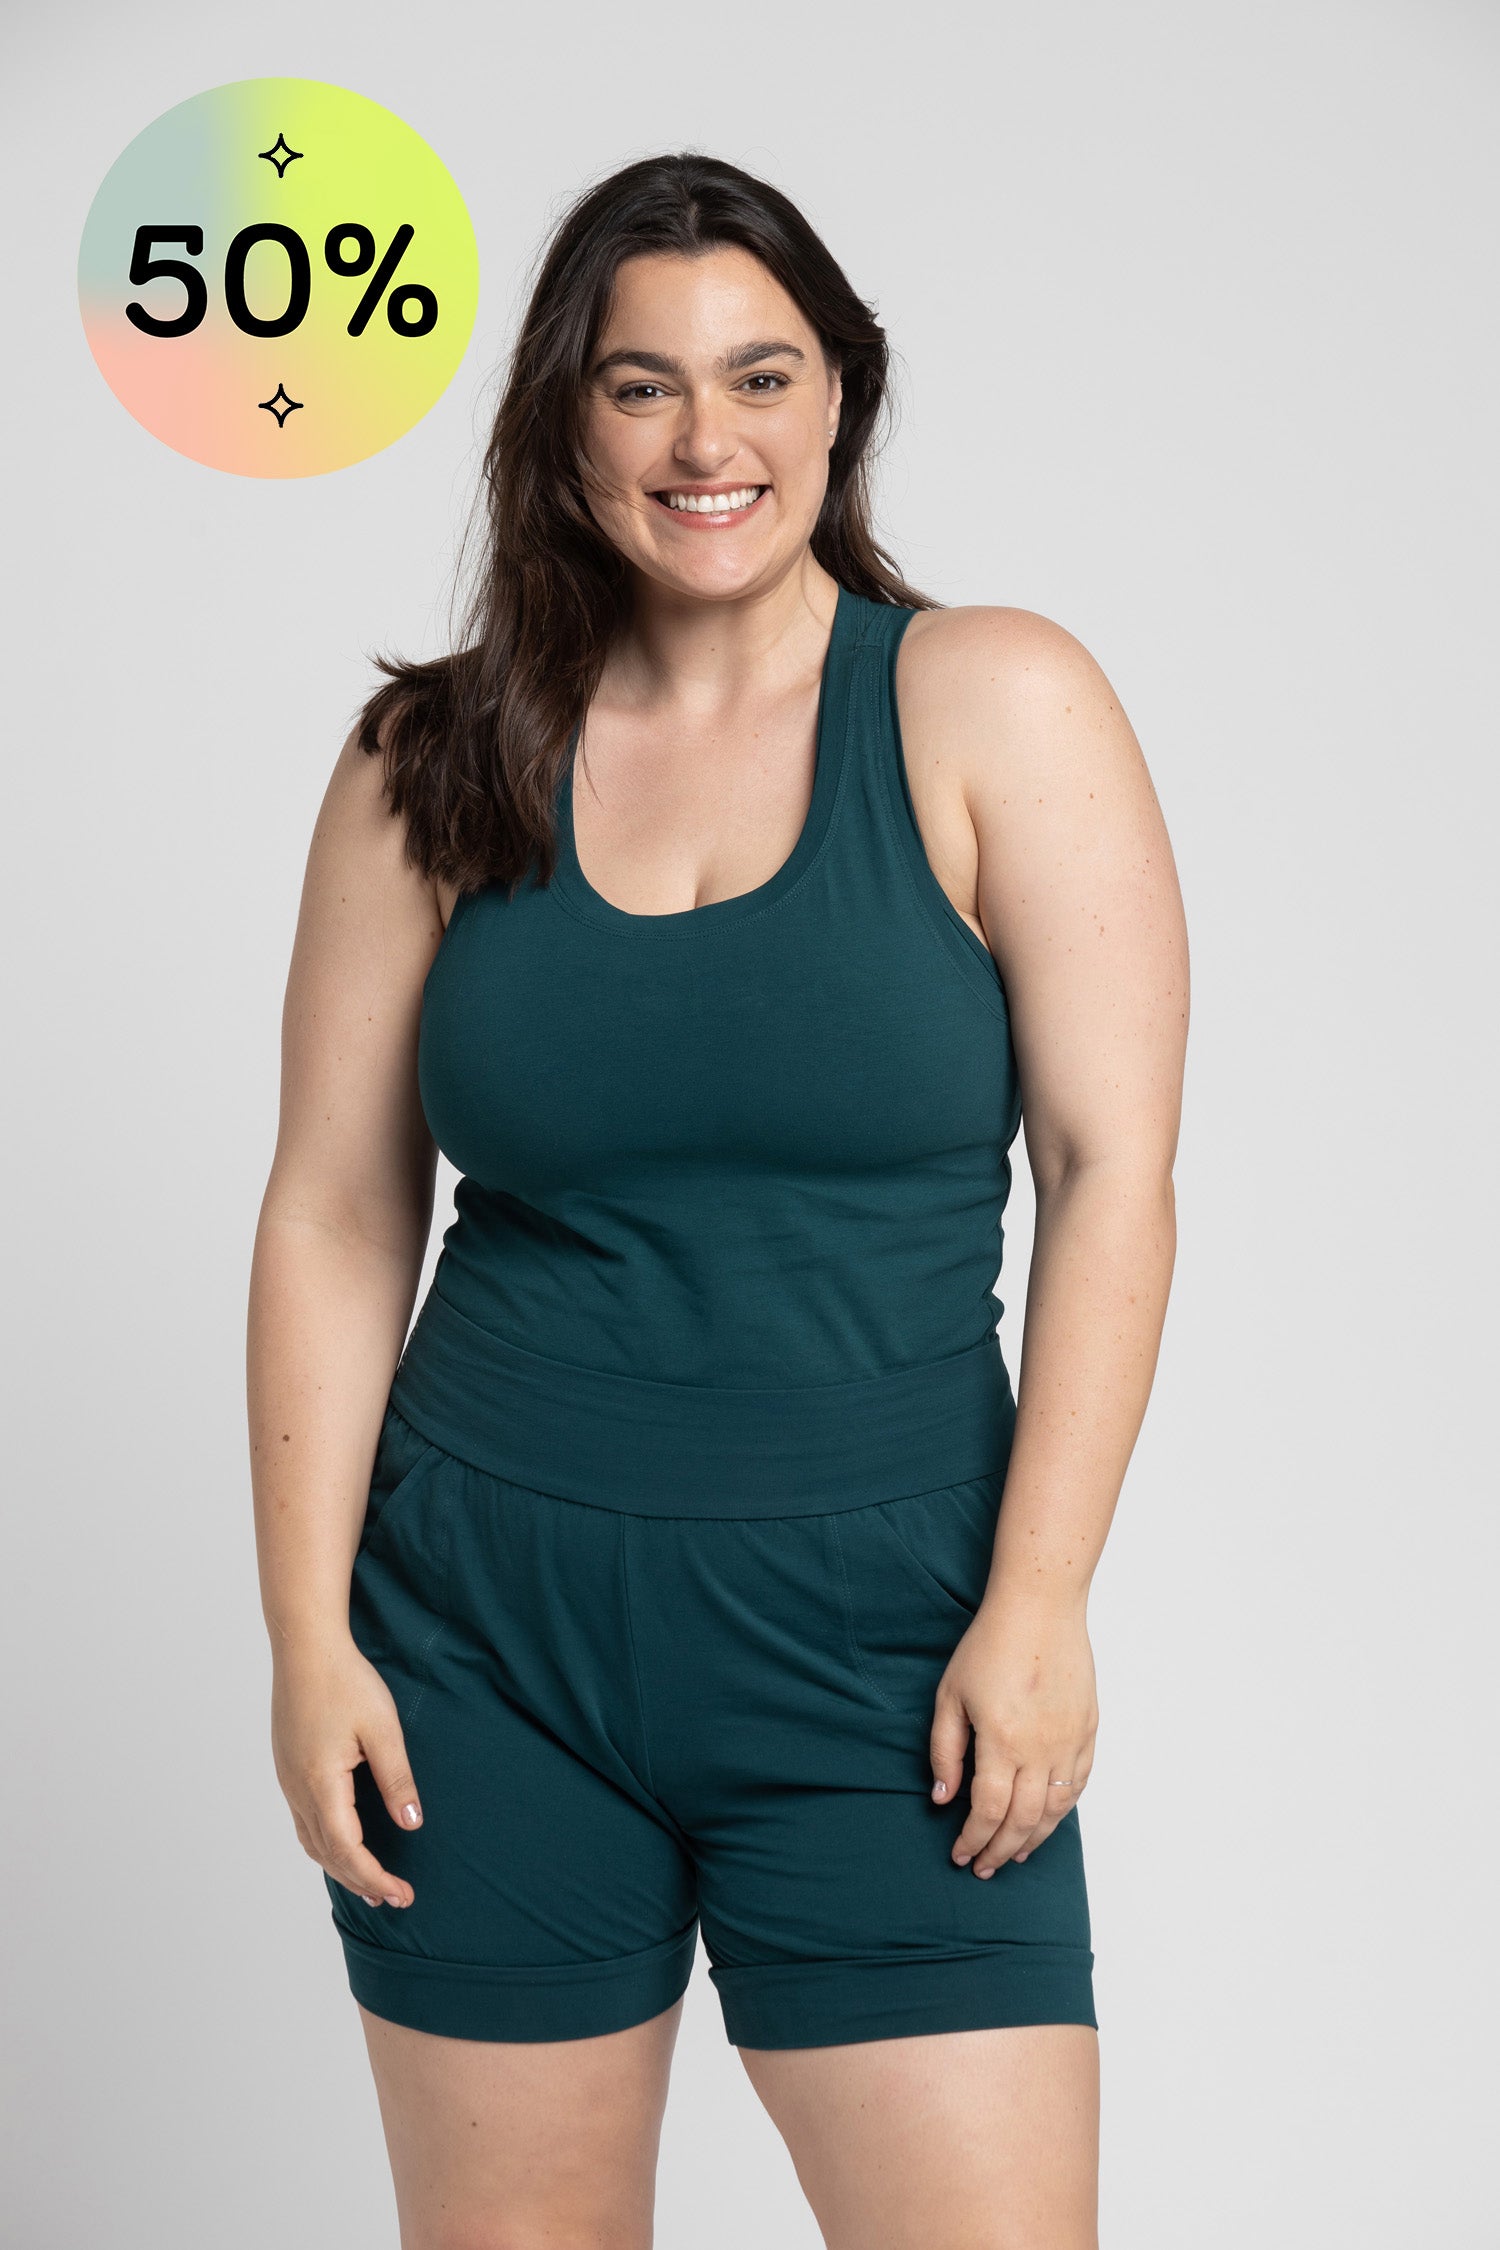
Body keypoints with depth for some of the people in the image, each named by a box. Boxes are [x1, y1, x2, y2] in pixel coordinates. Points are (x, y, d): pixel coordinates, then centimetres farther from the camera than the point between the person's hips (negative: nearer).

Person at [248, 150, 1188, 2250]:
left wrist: (1037, 1604, -11)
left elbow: (1111, 1169, -6)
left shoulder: (997, 707, -2)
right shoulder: (432, 770, 4)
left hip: (877, 1635, -1)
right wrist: (309, 1634, 0)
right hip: (486, 1632, 2)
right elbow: (334, 1218, 5)